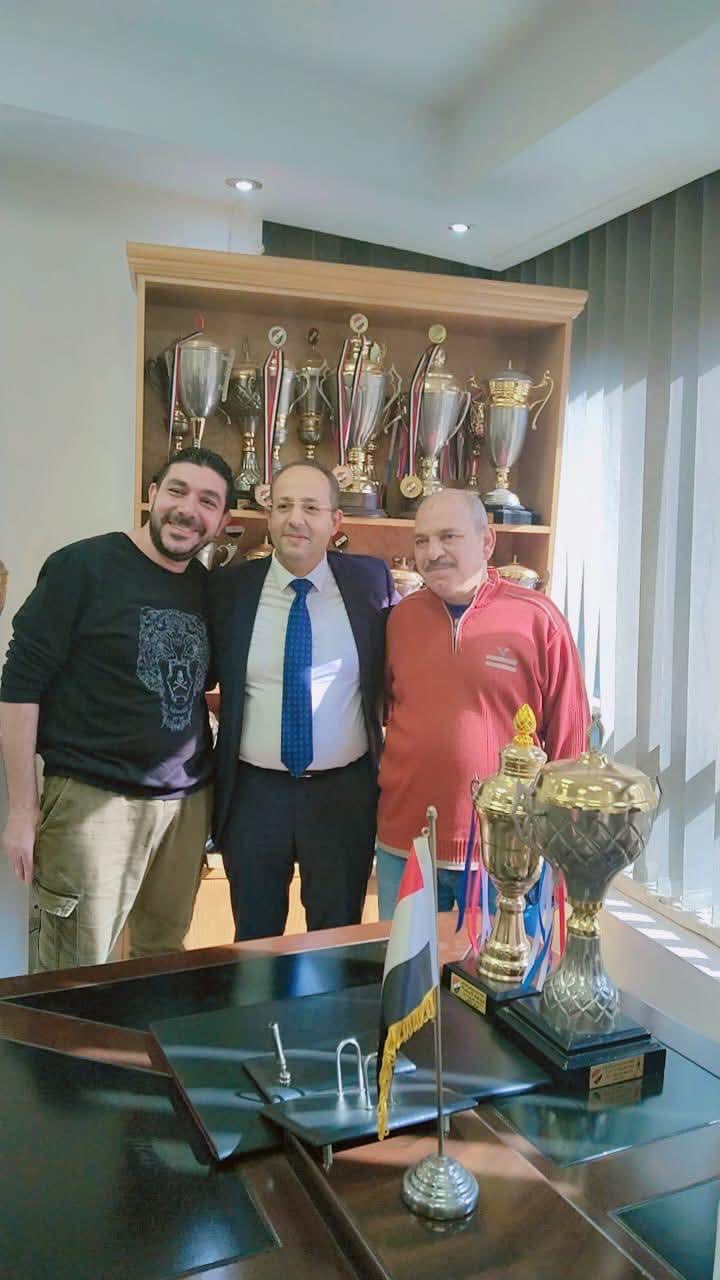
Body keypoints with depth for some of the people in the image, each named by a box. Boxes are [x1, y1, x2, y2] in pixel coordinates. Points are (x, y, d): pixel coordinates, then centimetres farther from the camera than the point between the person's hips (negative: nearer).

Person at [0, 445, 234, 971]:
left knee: (165, 958, 14)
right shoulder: (84, 567, -8)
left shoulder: (211, 588, 8)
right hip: (93, 799, -5)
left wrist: (210, 789, 10)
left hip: (189, 803, 5)